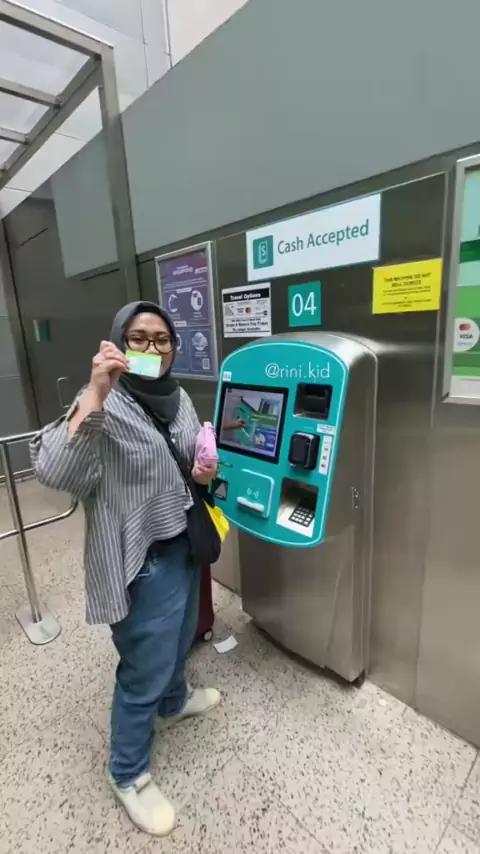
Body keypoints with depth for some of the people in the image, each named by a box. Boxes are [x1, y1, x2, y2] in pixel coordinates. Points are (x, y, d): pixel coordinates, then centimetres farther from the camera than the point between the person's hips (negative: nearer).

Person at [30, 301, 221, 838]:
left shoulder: (180, 398, 2)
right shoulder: (104, 407, -20)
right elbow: (51, 472, -35)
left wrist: (205, 473, -5)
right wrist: (95, 395, -43)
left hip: (184, 544, 8)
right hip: (142, 560, -7)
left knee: (179, 639, 30)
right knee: (144, 670, 12)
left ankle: (174, 702, 61)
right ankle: (128, 775, 41)